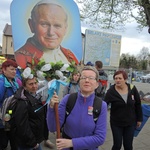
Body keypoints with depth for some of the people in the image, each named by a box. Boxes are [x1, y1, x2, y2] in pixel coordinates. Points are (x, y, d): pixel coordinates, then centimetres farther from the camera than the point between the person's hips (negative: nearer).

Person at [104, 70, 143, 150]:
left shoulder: (132, 89, -8)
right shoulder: (111, 91, -16)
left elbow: (138, 104, 2)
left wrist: (139, 119, 7)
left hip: (130, 123, 2)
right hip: (116, 123, -2)